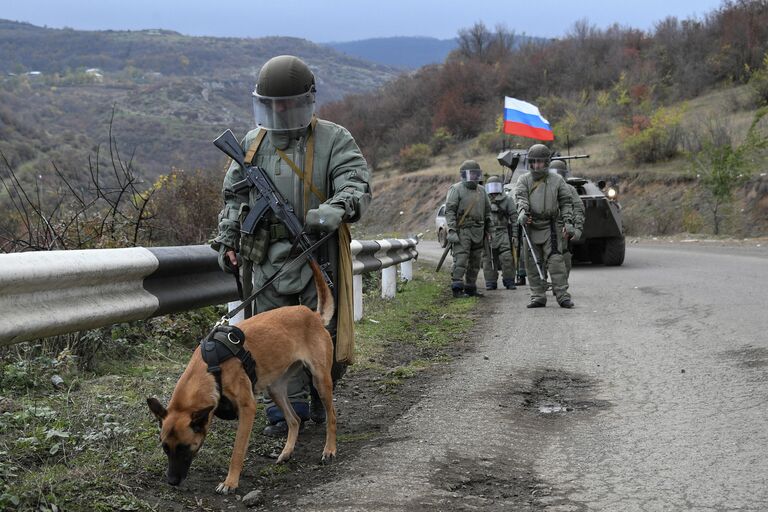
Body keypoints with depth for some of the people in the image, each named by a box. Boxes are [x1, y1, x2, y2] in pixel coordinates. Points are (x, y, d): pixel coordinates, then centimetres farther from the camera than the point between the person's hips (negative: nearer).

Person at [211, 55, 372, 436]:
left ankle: (319, 392, 30)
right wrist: (227, 239, 11)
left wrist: (335, 209, -36)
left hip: (319, 256, -3)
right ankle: (287, 408, 15)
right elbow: (233, 196, 20)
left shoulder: (333, 140, -2)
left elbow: (357, 186, -15)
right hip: (268, 259, 3)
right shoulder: (253, 144, 11)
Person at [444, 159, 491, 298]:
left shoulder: (481, 190, 16)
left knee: (475, 262, 9)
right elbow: (449, 211, -11)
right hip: (462, 231, -7)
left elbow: (487, 211, 23)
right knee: (460, 260, -13)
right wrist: (451, 230, -19)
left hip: (478, 232, 7)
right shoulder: (456, 189, -4)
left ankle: (471, 288, 16)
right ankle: (457, 288, -13)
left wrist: (487, 229, 19)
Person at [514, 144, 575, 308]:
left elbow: (566, 202, 9)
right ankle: (538, 296, 11)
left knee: (555, 260, -11)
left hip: (550, 227, -2)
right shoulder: (524, 180, 7)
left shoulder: (557, 180, 8)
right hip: (530, 226, 2)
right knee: (533, 264, 4)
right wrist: (522, 212, -29)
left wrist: (568, 222, -2)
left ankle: (562, 295, -10)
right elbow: (521, 198, -9)